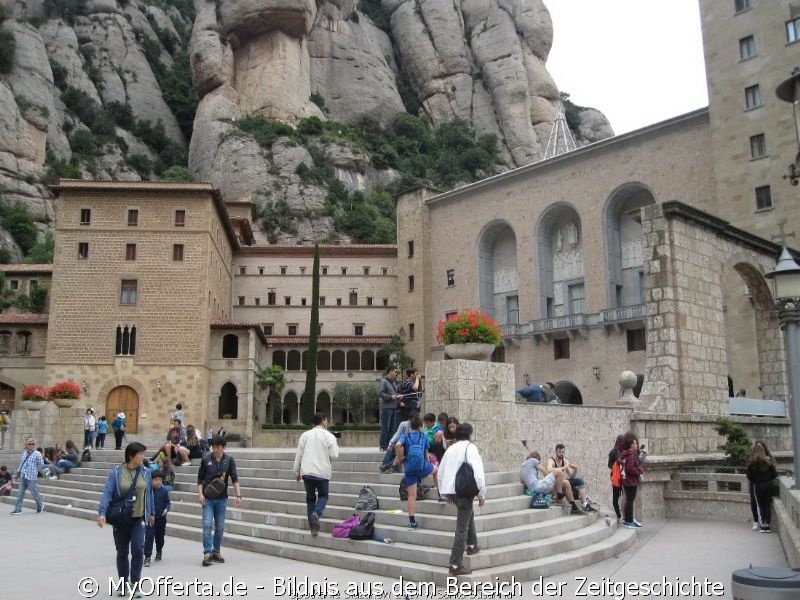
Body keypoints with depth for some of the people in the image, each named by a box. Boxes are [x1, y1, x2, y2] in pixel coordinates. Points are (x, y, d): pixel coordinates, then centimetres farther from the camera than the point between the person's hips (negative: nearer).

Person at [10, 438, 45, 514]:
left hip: (31, 477, -6)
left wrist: (35, 471, 1)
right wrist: (19, 471, 13)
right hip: (23, 476, 6)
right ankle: (18, 510, 8)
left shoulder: (37, 454, -10)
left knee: (34, 493, 3)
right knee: (20, 493, 4)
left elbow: (41, 464, -8)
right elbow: (21, 463, 22)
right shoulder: (24, 453, 9)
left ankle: (40, 505, 24)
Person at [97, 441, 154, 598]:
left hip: (138, 519, 1)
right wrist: (102, 513, -25)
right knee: (122, 552, 11)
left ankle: (135, 585, 0)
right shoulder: (116, 472, -9)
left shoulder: (145, 472, 0)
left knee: (138, 550, -12)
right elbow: (107, 493, -14)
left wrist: (151, 513, 16)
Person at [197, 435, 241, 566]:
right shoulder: (206, 458, -3)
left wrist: (238, 496, -16)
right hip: (208, 498, -1)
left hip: (222, 498, 1)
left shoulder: (229, 460, -3)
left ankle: (216, 552, 21)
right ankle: (207, 554, -7)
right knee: (207, 525, -10)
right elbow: (200, 478, 4)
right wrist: (200, 494, -7)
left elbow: (235, 479, -6)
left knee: (220, 527, 8)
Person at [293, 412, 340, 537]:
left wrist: (297, 471, 13)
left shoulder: (305, 435, 6)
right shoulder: (328, 436, -3)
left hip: (307, 472, 3)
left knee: (310, 498, 12)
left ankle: (313, 527, 9)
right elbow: (333, 455, -8)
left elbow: (298, 454, 6)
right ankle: (316, 513, -15)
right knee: (323, 496, 14)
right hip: (322, 472, -3)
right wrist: (336, 446, 11)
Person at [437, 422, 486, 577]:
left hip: (449, 490, 7)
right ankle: (455, 565, 0)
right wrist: (482, 494, -7)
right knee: (462, 528, -1)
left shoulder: (450, 449, 14)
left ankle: (472, 545, 41)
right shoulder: (470, 447, -6)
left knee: (469, 513, 32)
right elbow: (477, 472, -15)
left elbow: (440, 472, 18)